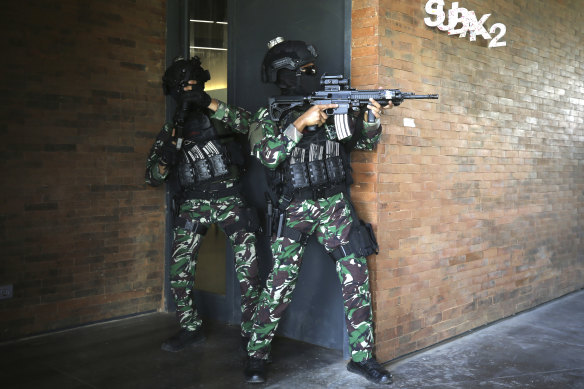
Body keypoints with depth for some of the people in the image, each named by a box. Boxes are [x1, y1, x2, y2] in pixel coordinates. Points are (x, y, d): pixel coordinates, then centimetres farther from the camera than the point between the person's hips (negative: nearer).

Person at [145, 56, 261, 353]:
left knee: (248, 268, -8)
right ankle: (190, 329, 17)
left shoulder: (216, 116, 9)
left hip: (228, 197, -2)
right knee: (179, 271, -2)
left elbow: (247, 123, -11)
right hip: (192, 202, 2)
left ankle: (251, 332, 5)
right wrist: (165, 162, -10)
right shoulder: (169, 131, 13)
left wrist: (210, 103, -19)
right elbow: (152, 177, 13)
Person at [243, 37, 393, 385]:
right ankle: (257, 353, 16)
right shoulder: (269, 115, 0)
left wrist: (373, 121, -9)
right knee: (280, 283, -3)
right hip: (294, 209, -3)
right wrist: (300, 123, -23)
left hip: (335, 204, 3)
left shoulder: (332, 106, 8)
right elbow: (268, 156, -18)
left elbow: (365, 143, 11)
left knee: (357, 276, -1)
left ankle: (362, 356, 12)